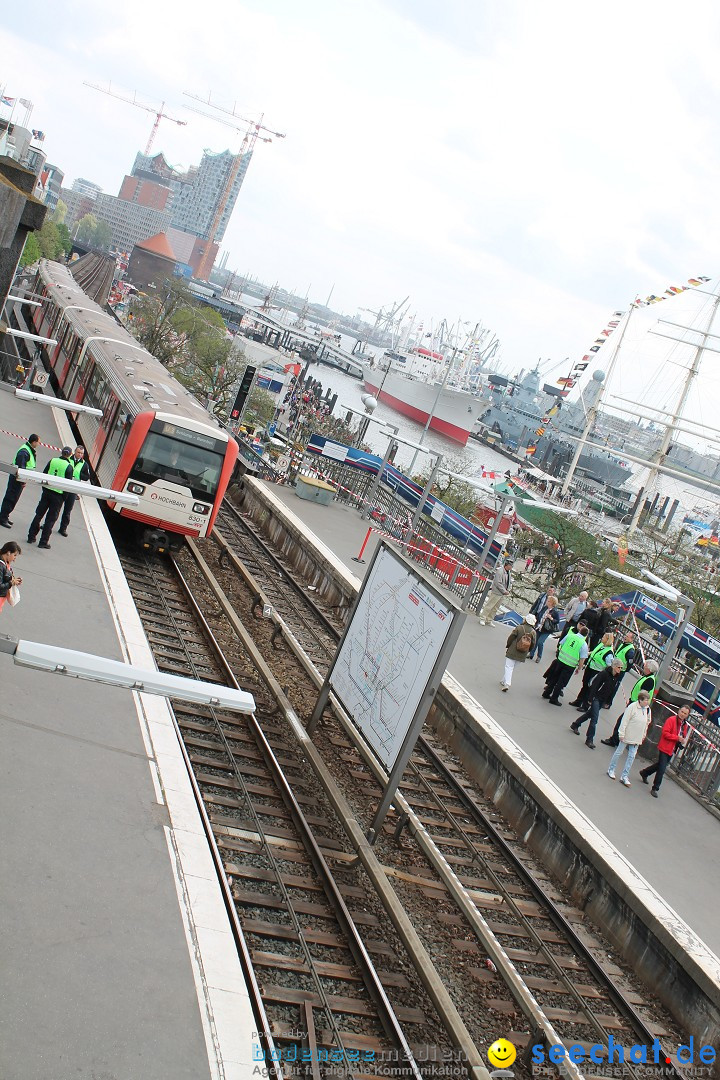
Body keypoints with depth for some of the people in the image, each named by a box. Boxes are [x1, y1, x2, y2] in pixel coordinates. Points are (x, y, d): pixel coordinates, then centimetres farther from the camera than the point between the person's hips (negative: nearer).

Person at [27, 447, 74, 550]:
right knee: (51, 518, 3)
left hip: (47, 491, 4)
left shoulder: (52, 461, 1)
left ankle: (31, 537, 18)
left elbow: (44, 474, 5)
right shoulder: (69, 467, -10)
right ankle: (43, 542, 5)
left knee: (39, 514, 14)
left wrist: (44, 488, 16)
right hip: (58, 494, -4)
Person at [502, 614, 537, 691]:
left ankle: (506, 684, -15)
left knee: (509, 667, -1)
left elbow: (511, 638, -9)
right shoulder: (533, 632, -3)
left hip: (512, 652, -3)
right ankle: (505, 681, 24)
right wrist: (528, 652, 18)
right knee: (512, 668, 17)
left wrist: (507, 646, 6)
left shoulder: (519, 628, -11)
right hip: (522, 655, 3)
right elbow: (533, 644, 2)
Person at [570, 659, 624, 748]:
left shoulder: (618, 677, 0)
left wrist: (608, 702, 10)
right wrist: (591, 699, -18)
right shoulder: (604, 673, -19)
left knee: (590, 714, 19)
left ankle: (575, 725, 40)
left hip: (603, 700, 7)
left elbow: (613, 690, 9)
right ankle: (589, 739, -6)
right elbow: (594, 685, -18)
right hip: (596, 698, -7)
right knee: (594, 718, -11)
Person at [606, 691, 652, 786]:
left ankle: (624, 776, 11)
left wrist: (643, 735, 15)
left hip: (637, 738, 5)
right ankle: (611, 770, 26)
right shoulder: (632, 707, -20)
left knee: (631, 756, 4)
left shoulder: (647, 709, -1)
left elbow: (647, 722, 14)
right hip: (627, 735, -5)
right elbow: (624, 721, -17)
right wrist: (622, 734, -16)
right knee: (619, 752, 8)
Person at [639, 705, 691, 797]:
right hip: (664, 748, -8)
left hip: (671, 750, 8)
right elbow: (665, 733, -20)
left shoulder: (685, 725, 10)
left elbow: (683, 736, 25)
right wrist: (677, 738, -25)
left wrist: (682, 740, 2)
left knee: (661, 765, 22)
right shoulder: (671, 719, -14)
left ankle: (644, 773, 44)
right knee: (661, 769, -8)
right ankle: (655, 789, 4)